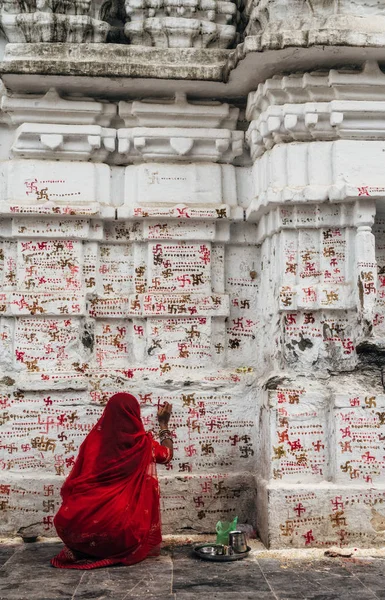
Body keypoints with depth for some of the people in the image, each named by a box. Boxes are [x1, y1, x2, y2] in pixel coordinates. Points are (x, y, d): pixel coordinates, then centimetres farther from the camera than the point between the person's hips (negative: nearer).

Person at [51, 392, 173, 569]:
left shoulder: (94, 439, 5)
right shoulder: (143, 444, -1)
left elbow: (75, 479, 11)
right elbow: (167, 455, 22)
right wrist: (164, 423, 31)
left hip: (84, 522, 3)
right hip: (120, 527, -3)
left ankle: (85, 550, 12)